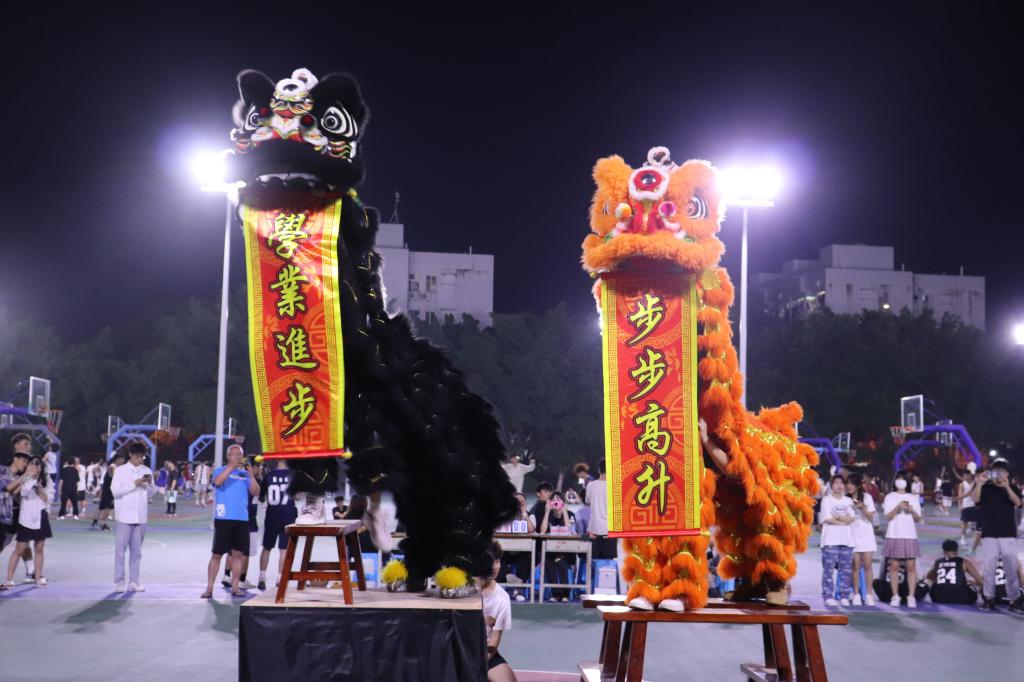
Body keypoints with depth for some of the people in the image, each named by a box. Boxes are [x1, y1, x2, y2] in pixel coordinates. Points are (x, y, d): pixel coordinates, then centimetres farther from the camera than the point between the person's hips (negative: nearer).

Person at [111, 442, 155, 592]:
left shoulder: (147, 471, 9)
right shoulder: (120, 470, -2)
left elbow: (150, 494, 12)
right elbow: (115, 491, -8)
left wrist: (149, 484, -8)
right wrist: (134, 484, -15)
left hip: (140, 517, 3)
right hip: (124, 516, -3)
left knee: (136, 551, 6)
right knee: (120, 550, -1)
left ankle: (134, 581, 10)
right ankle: (119, 582, 4)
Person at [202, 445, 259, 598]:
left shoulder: (245, 474, 12)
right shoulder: (221, 470, 4)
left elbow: (256, 492, 2)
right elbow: (218, 481, -18)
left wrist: (251, 475, -11)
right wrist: (232, 466, -22)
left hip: (242, 519, 3)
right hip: (223, 518, -3)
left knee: (238, 554, 4)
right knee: (216, 554, -1)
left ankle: (235, 587, 11)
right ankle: (209, 588, 3)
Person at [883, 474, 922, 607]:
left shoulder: (913, 498, 13)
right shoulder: (890, 497, 8)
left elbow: (918, 519, 10)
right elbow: (888, 516, -3)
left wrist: (912, 511, -9)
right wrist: (898, 507, -17)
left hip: (910, 536, 1)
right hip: (894, 535, -1)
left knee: (911, 566, -4)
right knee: (894, 566, -2)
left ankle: (911, 596, -3)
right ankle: (895, 596, 2)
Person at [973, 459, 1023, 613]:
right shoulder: (986, 488, 4)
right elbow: (976, 499, -13)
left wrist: (1006, 486, -27)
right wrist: (980, 483, -26)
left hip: (1008, 535, 0)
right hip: (989, 535, 0)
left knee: (1011, 568, 1)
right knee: (988, 567, 1)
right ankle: (988, 598, 8)